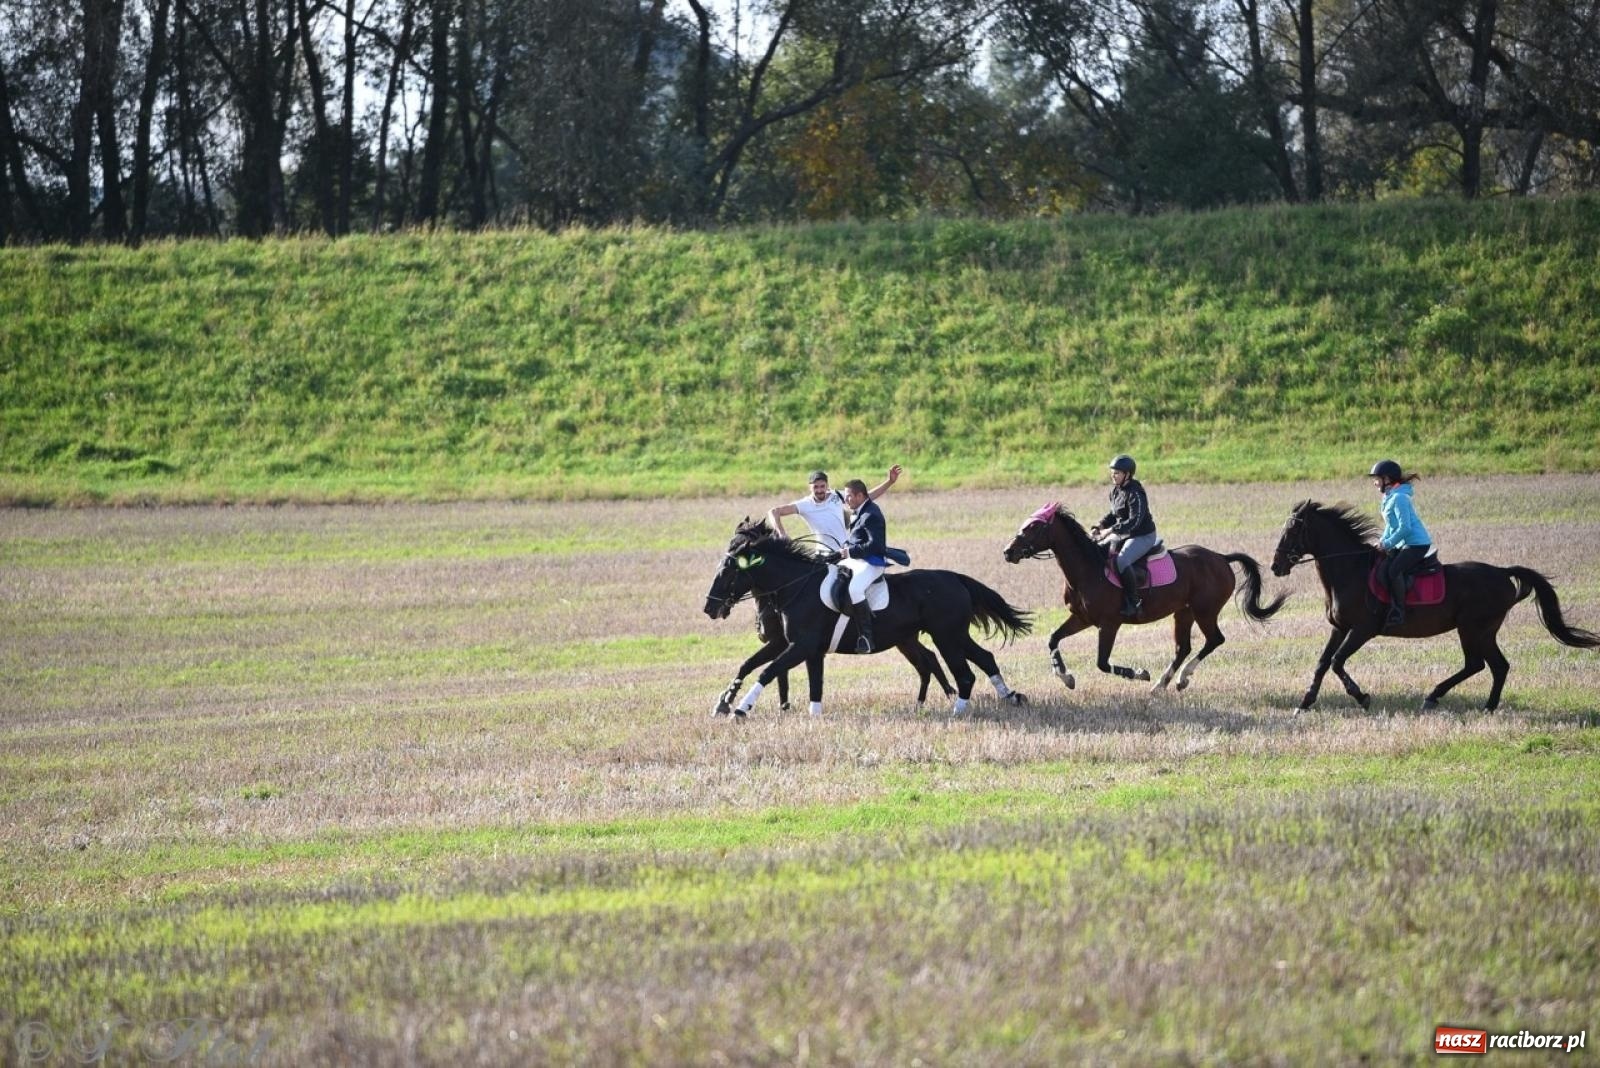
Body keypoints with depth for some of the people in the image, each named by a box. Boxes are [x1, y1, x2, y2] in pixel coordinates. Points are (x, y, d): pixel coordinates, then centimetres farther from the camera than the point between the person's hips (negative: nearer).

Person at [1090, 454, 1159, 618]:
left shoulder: (1135, 493, -22)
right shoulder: (1116, 491, 7)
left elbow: (1134, 521, -28)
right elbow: (1113, 515, 19)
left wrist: (1111, 530, -31)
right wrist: (1099, 527, 2)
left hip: (1143, 536, -10)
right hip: (1123, 534, 10)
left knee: (1122, 561, -32)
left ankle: (1133, 603, -25)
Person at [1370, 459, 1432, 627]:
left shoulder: (1399, 498, -16)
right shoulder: (1389, 497, 15)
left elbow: (1404, 528, -22)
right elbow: (1390, 525, 23)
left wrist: (1387, 544, -15)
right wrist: (1383, 542, 7)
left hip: (1417, 543, -10)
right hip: (1403, 544, 10)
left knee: (1394, 571, -27)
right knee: (1381, 572, -4)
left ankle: (1398, 612, -22)